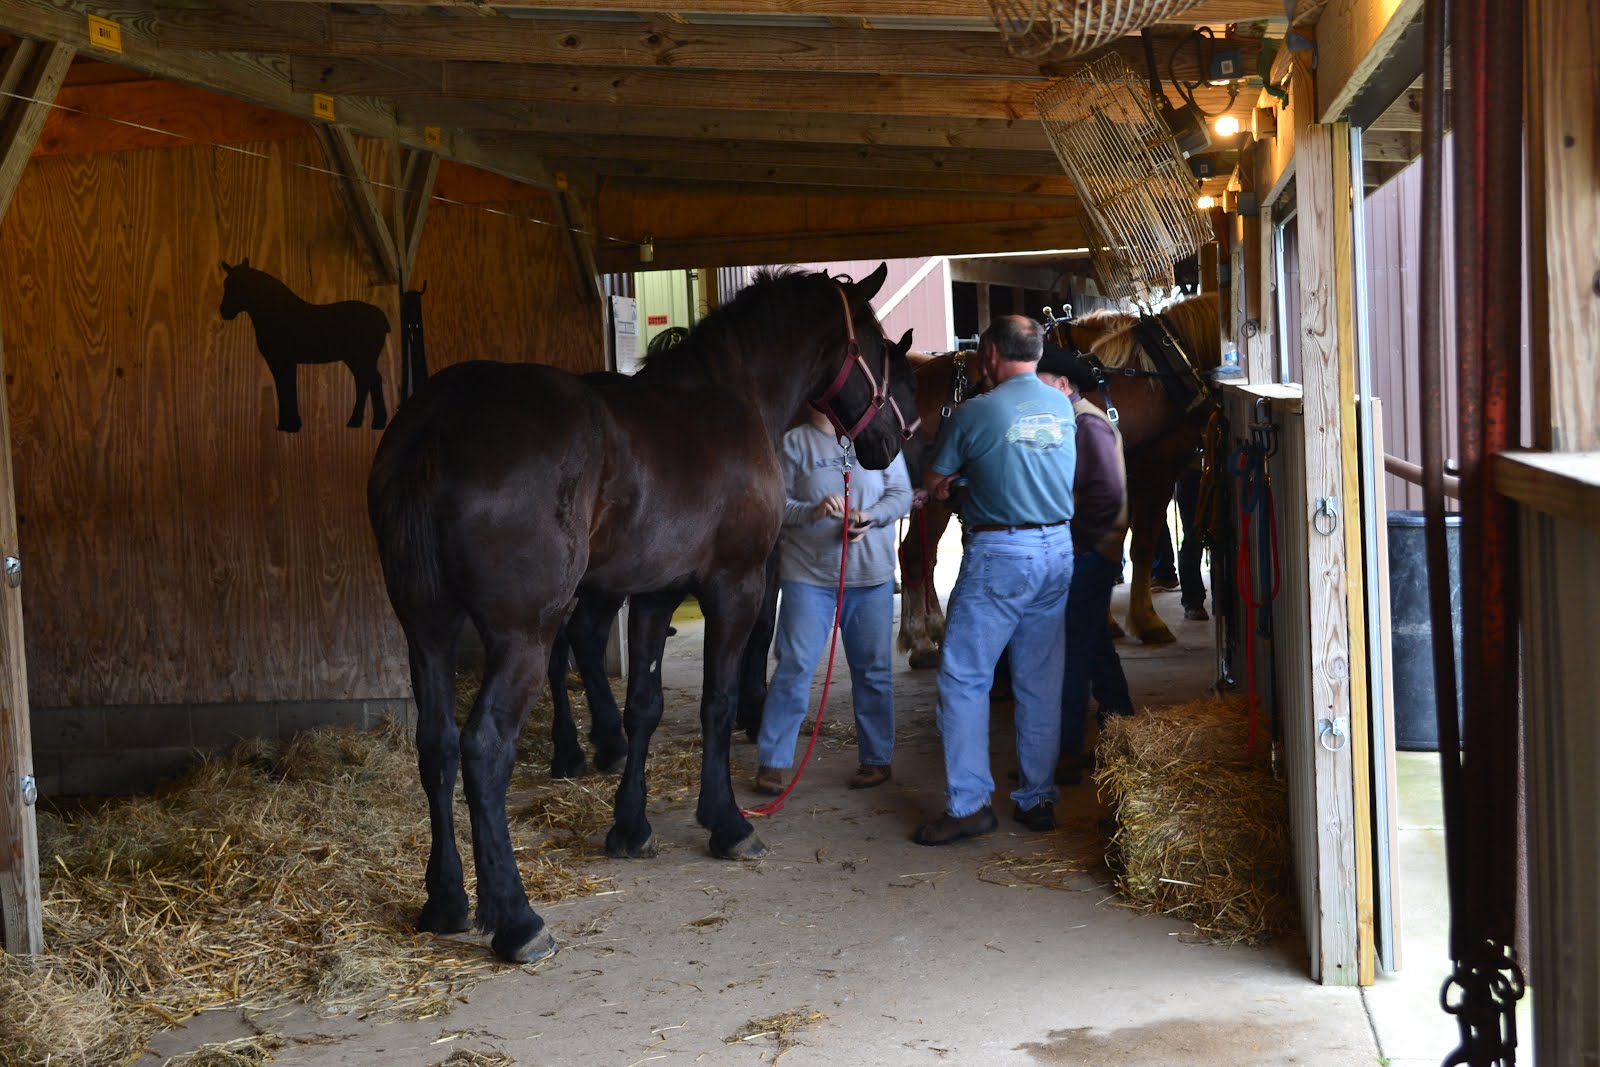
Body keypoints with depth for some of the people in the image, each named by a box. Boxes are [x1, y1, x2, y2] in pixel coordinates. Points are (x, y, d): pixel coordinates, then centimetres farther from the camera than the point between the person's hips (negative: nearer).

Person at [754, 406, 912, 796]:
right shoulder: (794, 442, 0)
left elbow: (901, 494, 2)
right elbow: (777, 503, -4)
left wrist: (871, 517, -16)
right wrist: (813, 511, -22)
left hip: (872, 574, 2)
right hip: (807, 573, -2)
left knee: (873, 668, 9)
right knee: (794, 665, -3)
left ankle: (877, 759, 21)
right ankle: (771, 762, 4)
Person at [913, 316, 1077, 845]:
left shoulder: (974, 414, -10)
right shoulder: (1063, 406, 7)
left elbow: (933, 479, 3)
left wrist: (945, 482, 25)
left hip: (1000, 556, -6)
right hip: (1058, 550, 6)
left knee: (963, 677, 0)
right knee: (1041, 681, 11)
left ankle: (968, 804, -3)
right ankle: (1038, 798, 16)